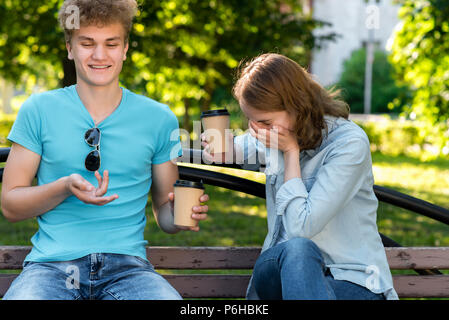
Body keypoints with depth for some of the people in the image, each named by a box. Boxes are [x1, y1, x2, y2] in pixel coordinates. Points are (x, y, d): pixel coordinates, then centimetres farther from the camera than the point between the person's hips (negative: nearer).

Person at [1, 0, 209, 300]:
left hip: (127, 265, 2)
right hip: (52, 264, -1)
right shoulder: (39, 110, 8)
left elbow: (164, 212, 17)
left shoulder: (159, 119, 10)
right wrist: (65, 188, -13)